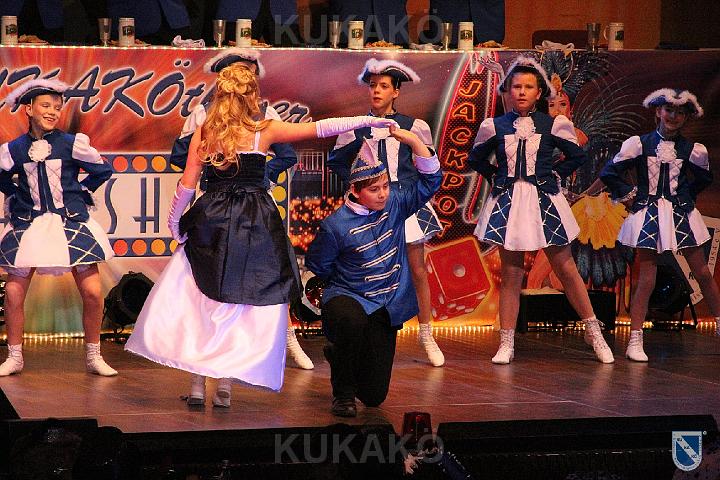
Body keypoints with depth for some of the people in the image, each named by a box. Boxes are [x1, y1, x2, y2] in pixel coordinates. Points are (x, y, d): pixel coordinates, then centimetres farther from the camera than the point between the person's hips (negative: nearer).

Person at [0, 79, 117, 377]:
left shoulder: (72, 144, -3)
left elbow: (102, 171, 8)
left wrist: (81, 192, 6)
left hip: (71, 223, -1)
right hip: (28, 225, 1)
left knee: (92, 290, -6)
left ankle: (93, 356, 11)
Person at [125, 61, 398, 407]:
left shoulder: (204, 133, 1)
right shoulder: (263, 131, -4)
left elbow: (187, 184, 0)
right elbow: (320, 129, -2)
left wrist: (174, 222, 14)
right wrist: (368, 121, 6)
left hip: (211, 223, 2)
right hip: (256, 225, -2)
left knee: (199, 300, 9)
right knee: (245, 306, 5)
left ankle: (197, 385, 5)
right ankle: (224, 386, 3)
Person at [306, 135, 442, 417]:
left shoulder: (394, 204, 0)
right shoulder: (336, 226, -14)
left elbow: (429, 181, -1)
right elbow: (317, 264, -1)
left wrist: (414, 141, -13)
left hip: (386, 309, 4)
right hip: (347, 298, -4)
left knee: (375, 395, 1)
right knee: (352, 320, -45)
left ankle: (338, 355, 38)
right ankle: (342, 392, -20)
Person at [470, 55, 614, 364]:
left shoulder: (552, 125, 1)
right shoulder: (495, 127, 4)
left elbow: (578, 156, 12)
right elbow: (476, 159, 19)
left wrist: (556, 175, 5)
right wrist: (496, 177, 9)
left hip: (544, 200, -1)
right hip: (507, 203, 1)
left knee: (566, 269, 3)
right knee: (510, 274, 2)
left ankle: (593, 332, 14)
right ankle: (506, 344, 5)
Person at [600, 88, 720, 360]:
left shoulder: (692, 150, 3)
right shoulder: (639, 144, -5)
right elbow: (609, 173, 0)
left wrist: (685, 196, 14)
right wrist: (627, 196, 2)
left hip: (681, 214, 3)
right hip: (648, 215, -3)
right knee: (646, 280, -7)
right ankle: (635, 341, -3)